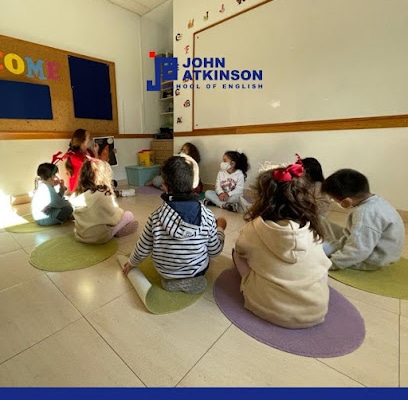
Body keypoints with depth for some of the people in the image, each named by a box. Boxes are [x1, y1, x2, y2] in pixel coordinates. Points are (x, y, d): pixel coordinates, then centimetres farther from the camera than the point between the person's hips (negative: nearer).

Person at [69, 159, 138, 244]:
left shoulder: (76, 195, -3)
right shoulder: (102, 195, -24)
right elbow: (114, 219, -16)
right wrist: (120, 211, 5)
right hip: (99, 237, -7)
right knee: (129, 215, 5)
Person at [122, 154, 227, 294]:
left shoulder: (156, 216, -24)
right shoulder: (207, 216, -24)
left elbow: (143, 250, -10)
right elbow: (215, 251, -11)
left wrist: (131, 263, 13)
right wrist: (220, 228, 8)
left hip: (165, 271, 1)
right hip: (197, 269, 0)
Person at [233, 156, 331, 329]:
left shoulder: (253, 229, -19)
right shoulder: (312, 229, -11)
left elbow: (241, 250, 4)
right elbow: (323, 266, 7)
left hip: (268, 308, -2)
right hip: (316, 310, 3)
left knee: (237, 253, 14)